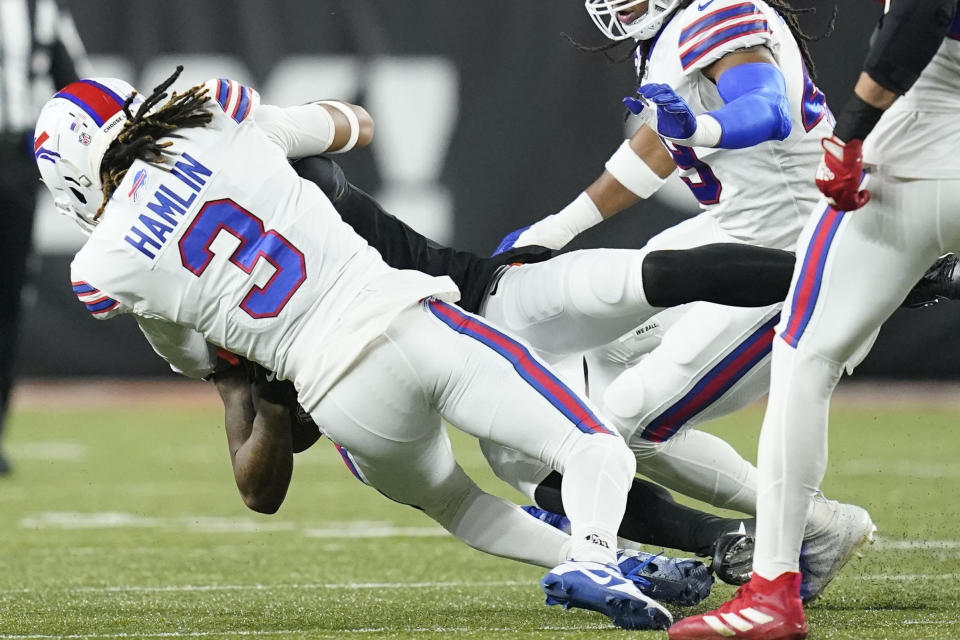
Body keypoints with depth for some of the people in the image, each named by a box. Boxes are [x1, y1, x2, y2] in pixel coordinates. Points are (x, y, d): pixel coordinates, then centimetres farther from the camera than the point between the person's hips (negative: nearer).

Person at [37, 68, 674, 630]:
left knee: (450, 500, 31)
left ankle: (578, 557, 12)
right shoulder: (216, 114, 6)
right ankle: (594, 558, -29)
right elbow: (352, 124, 25)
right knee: (596, 449, 0)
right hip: (413, 321, 0)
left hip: (343, 399, 0)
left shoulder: (105, 272, 5)